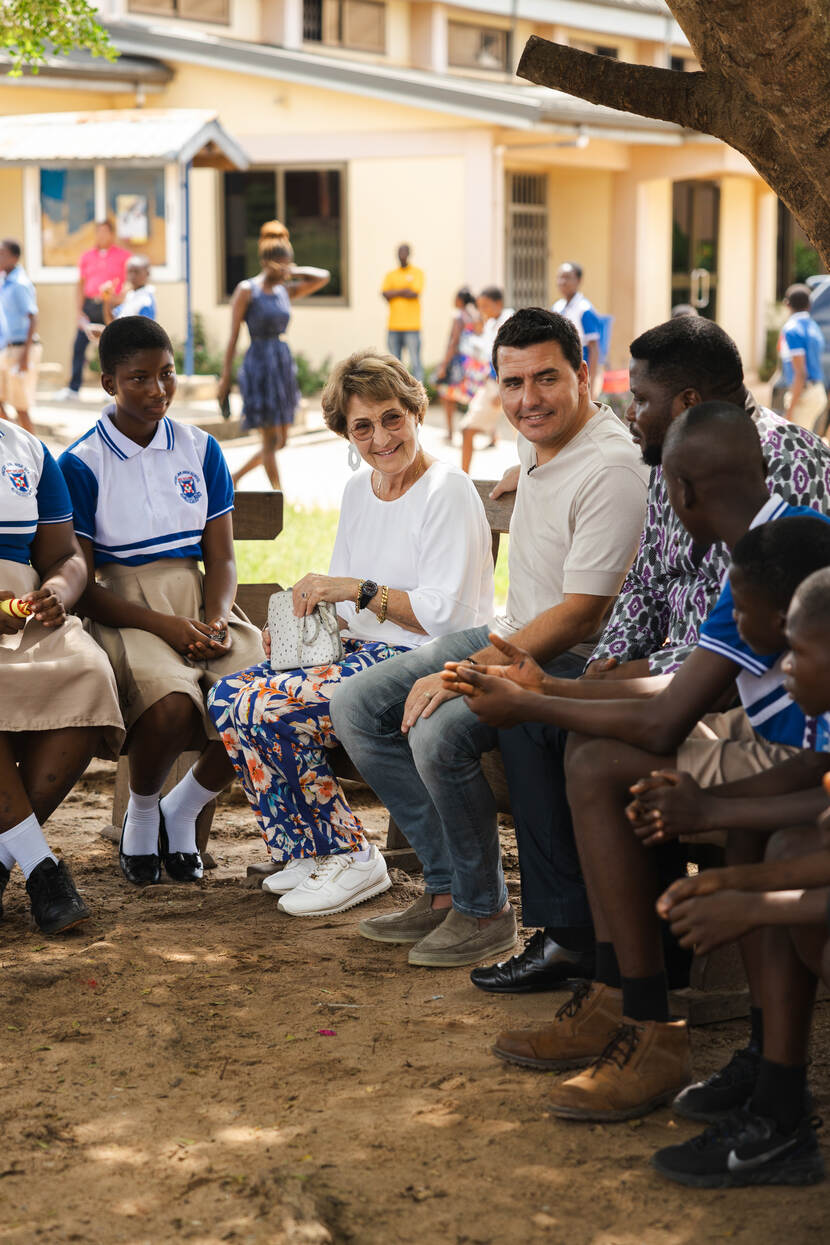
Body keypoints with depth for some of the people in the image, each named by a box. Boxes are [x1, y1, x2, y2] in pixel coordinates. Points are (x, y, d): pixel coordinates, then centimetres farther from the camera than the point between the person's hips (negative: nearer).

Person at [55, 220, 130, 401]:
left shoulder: (123, 256, 2)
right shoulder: (87, 257, 11)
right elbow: (81, 285, 12)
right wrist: (79, 310, 3)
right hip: (90, 305, 3)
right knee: (79, 346, -1)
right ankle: (73, 388, 4)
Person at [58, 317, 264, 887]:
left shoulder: (201, 449, 11)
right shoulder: (81, 464, -2)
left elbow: (221, 558, 9)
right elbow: (81, 586, -6)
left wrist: (214, 622, -12)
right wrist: (163, 626, -18)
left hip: (197, 601, 4)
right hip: (124, 613, -4)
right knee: (172, 707, -35)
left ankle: (182, 812, 3)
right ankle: (141, 813, 1)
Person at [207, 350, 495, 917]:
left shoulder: (448, 493, -11)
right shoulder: (358, 491, 15)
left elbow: (447, 614, -18)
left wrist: (358, 591, -19)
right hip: (363, 651, 9)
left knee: (265, 708, -22)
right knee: (228, 696, -8)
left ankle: (350, 859, -7)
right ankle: (309, 851, 3)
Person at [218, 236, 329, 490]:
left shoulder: (286, 291, 10)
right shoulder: (247, 290, -6)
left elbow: (322, 277, 3)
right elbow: (234, 335, -7)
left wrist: (291, 272, 3)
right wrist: (225, 376, -9)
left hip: (283, 364, 7)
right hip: (259, 364, -7)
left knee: (280, 440, 10)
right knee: (271, 439, -6)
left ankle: (234, 479, 25)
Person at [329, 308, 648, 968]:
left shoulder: (613, 469, -24)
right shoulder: (536, 440, 5)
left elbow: (580, 616, -26)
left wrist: (460, 676, -26)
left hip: (573, 662, -10)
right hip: (511, 636, 10)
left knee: (439, 731, -32)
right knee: (356, 707, 2)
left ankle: (485, 911, -10)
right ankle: (446, 888, 4)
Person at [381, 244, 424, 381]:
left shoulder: (417, 273, 6)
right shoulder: (390, 275, 15)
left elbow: (415, 293, -9)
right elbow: (385, 294, 0)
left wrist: (394, 293, -1)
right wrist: (403, 291, -6)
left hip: (411, 325, -4)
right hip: (394, 326, 4)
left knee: (415, 363, -9)